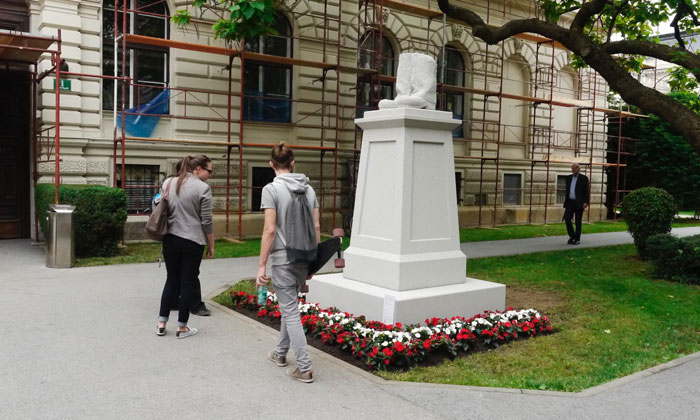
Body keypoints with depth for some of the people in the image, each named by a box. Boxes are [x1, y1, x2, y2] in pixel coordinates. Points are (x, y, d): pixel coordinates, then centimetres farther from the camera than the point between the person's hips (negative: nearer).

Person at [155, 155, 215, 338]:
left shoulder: (168, 183, 6)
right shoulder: (202, 188, -11)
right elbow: (207, 221, -10)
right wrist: (211, 245, -1)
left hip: (170, 239, 5)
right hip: (192, 242, -5)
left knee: (172, 279, 16)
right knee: (188, 282, 5)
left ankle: (161, 323, 18)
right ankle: (182, 327, 13)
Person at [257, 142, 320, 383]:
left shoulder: (271, 189, -11)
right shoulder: (308, 188, 5)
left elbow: (269, 230, -16)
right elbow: (316, 227, 6)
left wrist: (261, 266, -11)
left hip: (283, 258, -6)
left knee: (290, 311, 1)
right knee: (289, 305, 22)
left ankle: (305, 368, 3)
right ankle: (280, 353, 37)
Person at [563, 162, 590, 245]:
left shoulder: (584, 178, -2)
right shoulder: (569, 178, 12)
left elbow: (586, 191, -5)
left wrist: (585, 202, -14)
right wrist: (566, 202, 15)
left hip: (578, 203, -4)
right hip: (570, 202, 4)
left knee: (578, 221, 0)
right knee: (567, 218, -6)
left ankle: (577, 239, 9)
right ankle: (572, 236, 10)